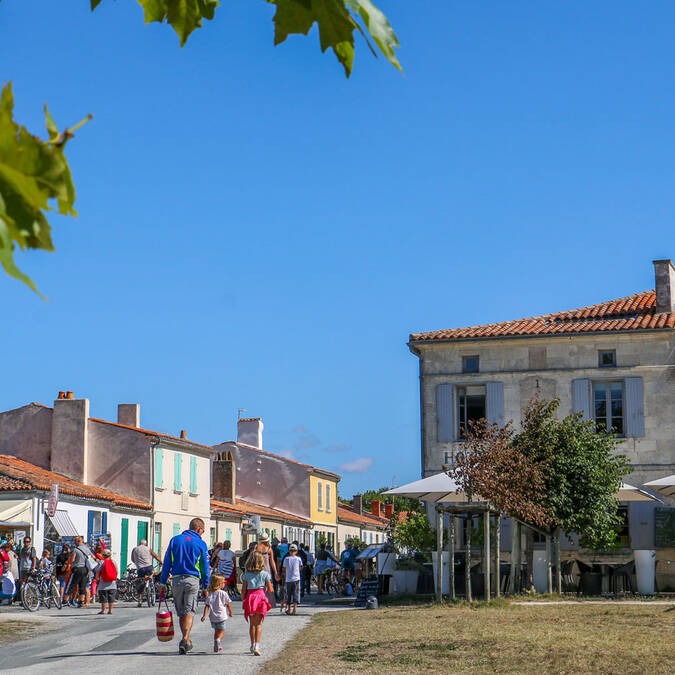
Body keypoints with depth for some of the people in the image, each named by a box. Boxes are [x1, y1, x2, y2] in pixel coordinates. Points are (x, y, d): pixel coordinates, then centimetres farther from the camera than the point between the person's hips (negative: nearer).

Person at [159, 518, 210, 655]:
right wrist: (205, 587, 12)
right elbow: (205, 568, 3)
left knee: (181, 613, 13)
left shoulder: (175, 540, 7)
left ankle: (185, 640, 20)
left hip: (177, 580, 3)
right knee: (189, 612, -3)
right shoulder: (201, 544, 1)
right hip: (192, 580, -3)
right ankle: (185, 640, -18)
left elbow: (166, 563, 7)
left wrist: (163, 583, 10)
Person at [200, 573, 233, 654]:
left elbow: (207, 605, -5)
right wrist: (230, 612, 17)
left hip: (212, 617, 4)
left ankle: (217, 647, 17)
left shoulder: (210, 594, 1)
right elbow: (228, 604, 1)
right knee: (222, 631, 6)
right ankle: (218, 639, -24)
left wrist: (204, 615, -7)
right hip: (222, 617, -4)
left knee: (216, 631, 20)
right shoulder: (223, 593, -7)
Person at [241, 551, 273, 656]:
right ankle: (257, 646, -15)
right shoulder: (265, 573, -2)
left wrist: (244, 600, 15)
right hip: (261, 597, -2)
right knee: (259, 624, -3)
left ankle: (253, 645, 20)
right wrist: (271, 589, 20)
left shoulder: (247, 574, 3)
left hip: (250, 597, 2)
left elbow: (243, 590, 3)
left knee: (252, 624, 14)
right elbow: (270, 590, -1)